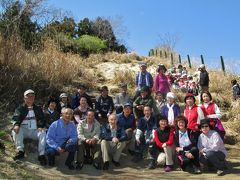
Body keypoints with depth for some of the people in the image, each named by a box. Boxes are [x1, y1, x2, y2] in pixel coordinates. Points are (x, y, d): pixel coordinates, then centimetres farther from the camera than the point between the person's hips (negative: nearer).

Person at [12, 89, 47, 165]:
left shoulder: (38, 109, 18)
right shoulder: (20, 108, 12)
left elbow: (42, 119, 7)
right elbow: (16, 117, -6)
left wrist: (40, 126, -16)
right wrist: (16, 124, -29)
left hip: (35, 131, 1)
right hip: (23, 130, 0)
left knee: (43, 133, -29)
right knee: (15, 131, -31)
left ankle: (41, 155, -31)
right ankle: (20, 151, -33)